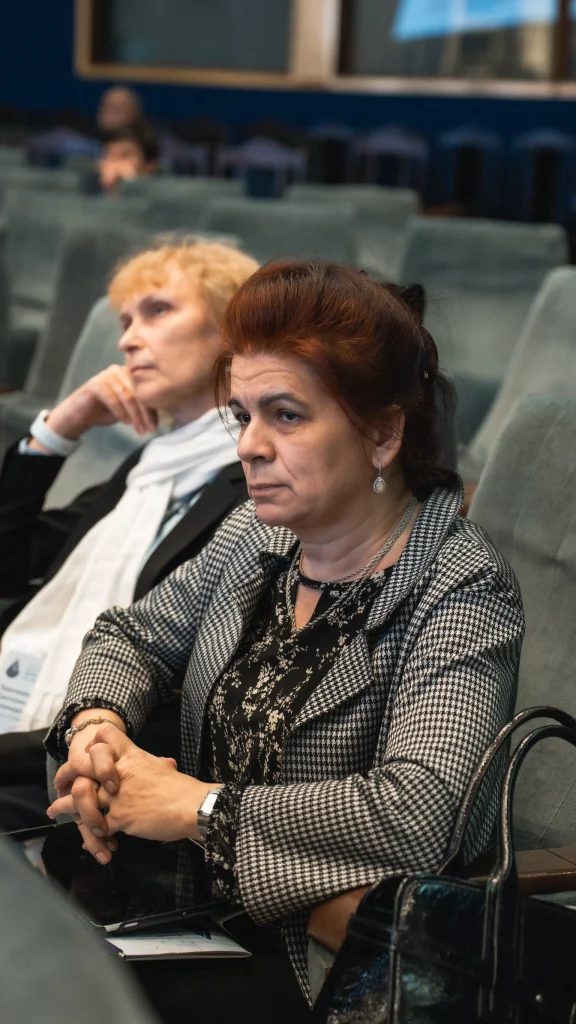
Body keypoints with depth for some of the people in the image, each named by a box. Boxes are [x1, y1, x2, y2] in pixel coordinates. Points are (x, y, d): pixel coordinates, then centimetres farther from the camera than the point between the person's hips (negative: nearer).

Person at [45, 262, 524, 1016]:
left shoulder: (462, 593, -16)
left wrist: (200, 808, -22)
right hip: (207, 910, 6)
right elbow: (133, 635, 20)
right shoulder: (259, 536, 6)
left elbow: (421, 818, -29)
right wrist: (95, 720, -4)